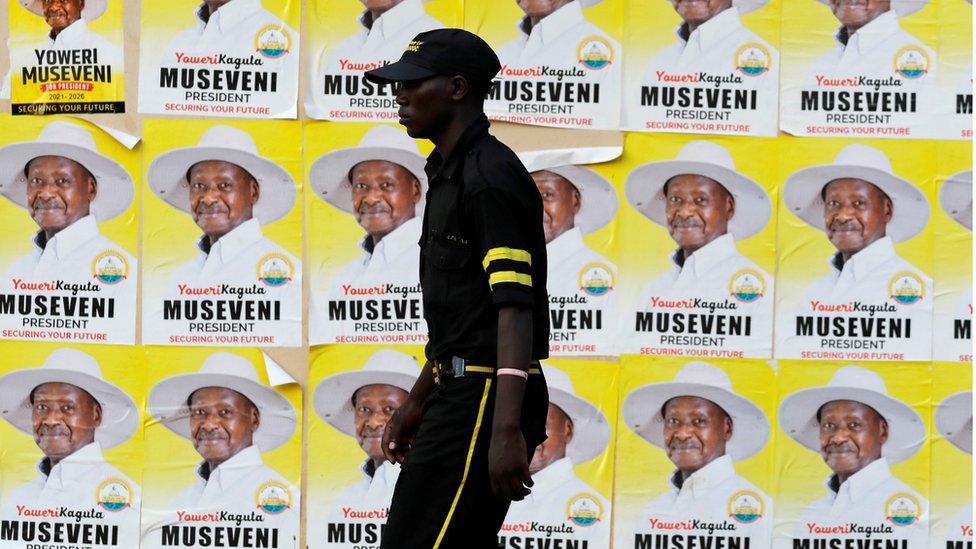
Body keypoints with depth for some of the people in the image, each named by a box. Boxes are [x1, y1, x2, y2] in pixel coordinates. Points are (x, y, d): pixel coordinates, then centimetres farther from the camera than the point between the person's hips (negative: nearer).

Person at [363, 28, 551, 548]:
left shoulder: (490, 174, -13)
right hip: (459, 390, 11)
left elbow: (514, 307, -22)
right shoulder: (449, 173, 20)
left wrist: (506, 429, -30)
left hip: (488, 399, -11)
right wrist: (417, 401, 31)